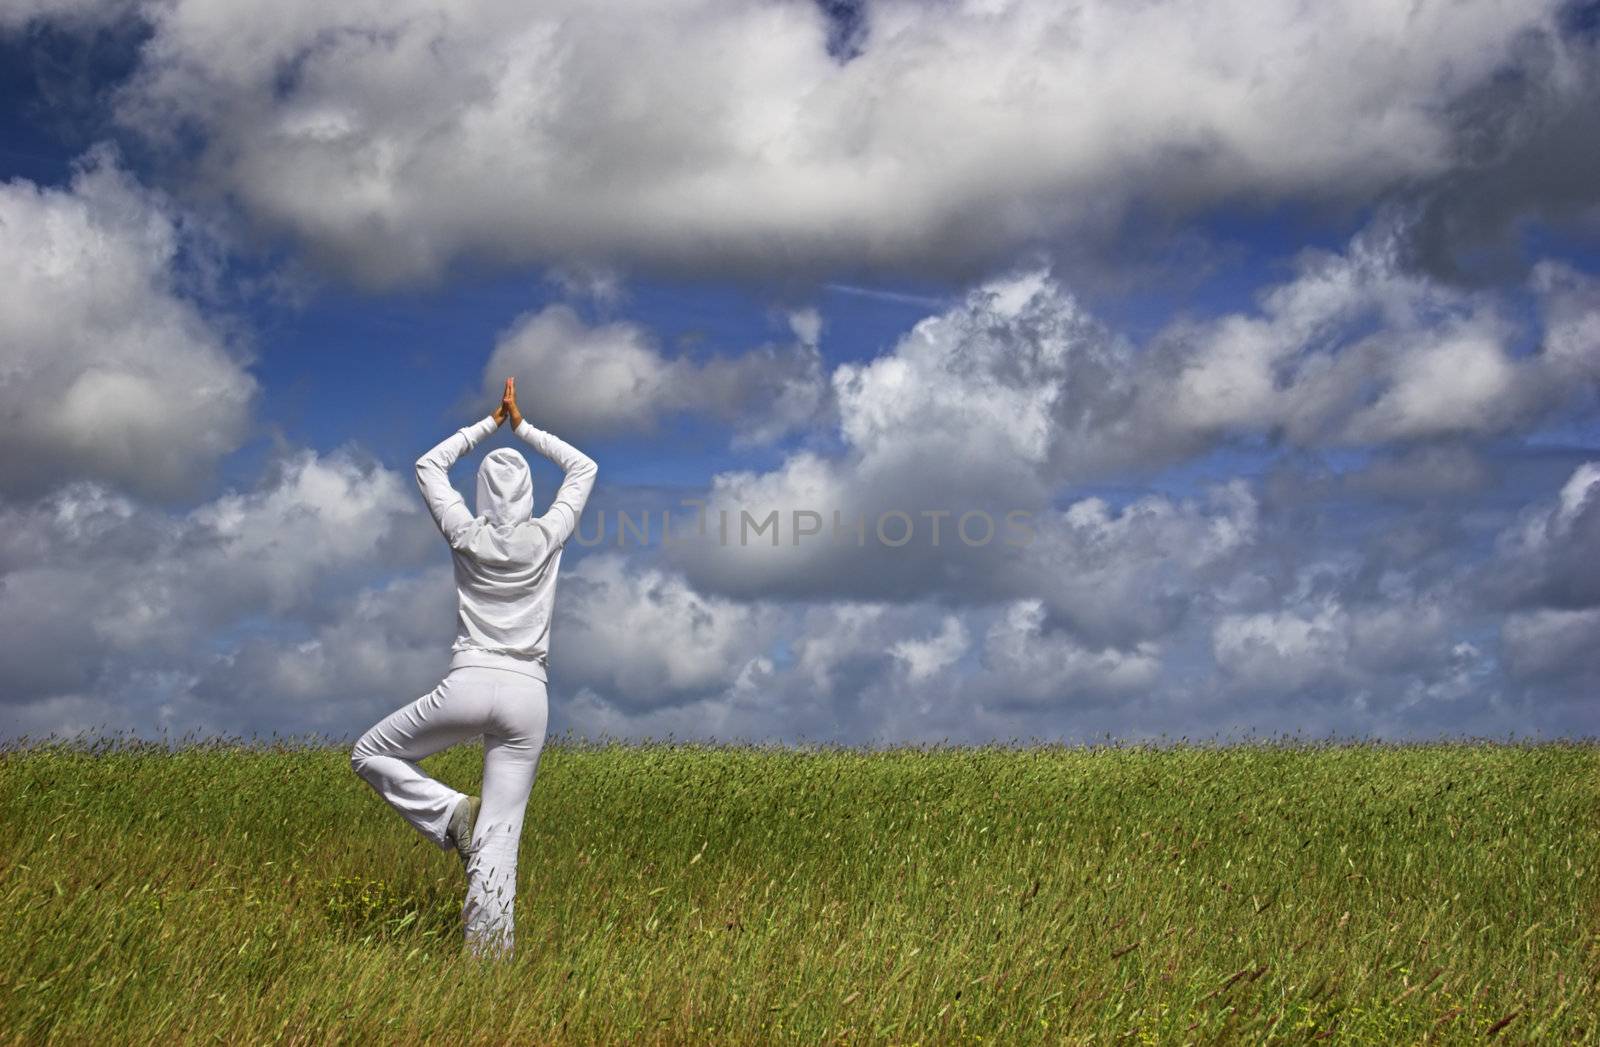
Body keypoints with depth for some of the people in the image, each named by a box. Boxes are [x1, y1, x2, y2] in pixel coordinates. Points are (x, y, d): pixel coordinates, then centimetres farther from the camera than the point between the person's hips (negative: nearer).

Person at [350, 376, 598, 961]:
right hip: (529, 695, 2)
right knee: (500, 836, -1)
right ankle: (488, 953, -9)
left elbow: (429, 466, 22)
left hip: (468, 685, -2)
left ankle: (450, 813, -2)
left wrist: (489, 425, 26)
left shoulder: (467, 536, 5)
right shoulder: (546, 538, 5)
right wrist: (522, 427, 25)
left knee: (370, 754, 18)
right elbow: (584, 468, 22)